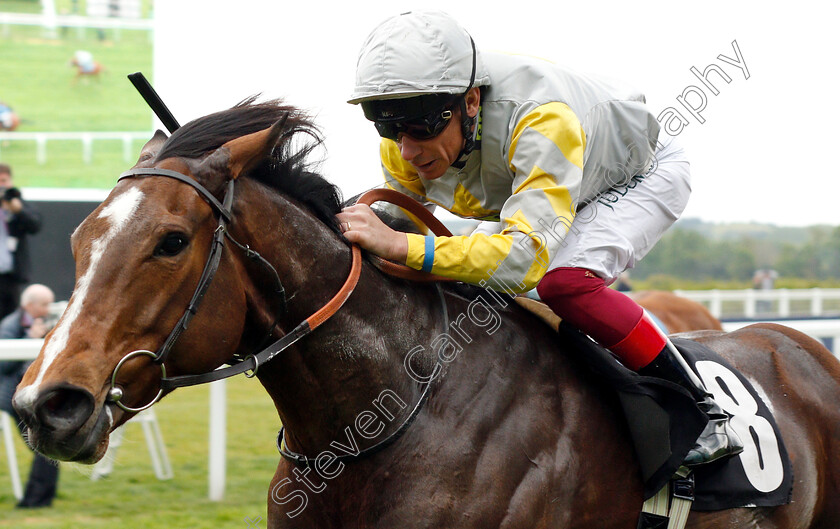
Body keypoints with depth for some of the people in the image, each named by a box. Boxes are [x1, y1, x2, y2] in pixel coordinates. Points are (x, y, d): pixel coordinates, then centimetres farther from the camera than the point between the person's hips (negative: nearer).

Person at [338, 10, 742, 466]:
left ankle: (705, 412, -24)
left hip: (643, 176, -7)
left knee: (564, 281, -33)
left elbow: (527, 256, -54)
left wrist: (401, 246, -61)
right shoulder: (402, 150, -23)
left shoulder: (541, 118, -46)